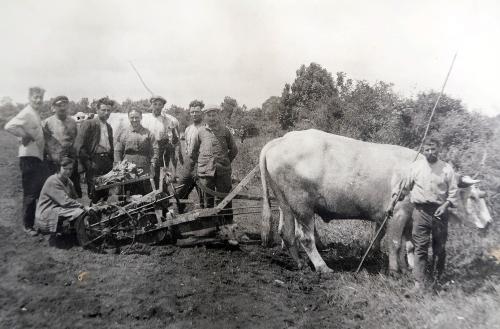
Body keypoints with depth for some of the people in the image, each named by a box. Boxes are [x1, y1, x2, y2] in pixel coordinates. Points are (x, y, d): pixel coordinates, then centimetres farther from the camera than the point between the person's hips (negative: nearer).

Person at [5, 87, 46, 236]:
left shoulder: (36, 114, 15)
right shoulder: (27, 113, -13)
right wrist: (25, 136, -17)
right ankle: (28, 225, 9)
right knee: (30, 193, -2)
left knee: (40, 191, 16)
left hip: (38, 157, 9)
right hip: (29, 157, -9)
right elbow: (9, 126, -26)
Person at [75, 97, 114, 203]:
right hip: (94, 162, -6)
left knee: (105, 196, 5)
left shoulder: (109, 127, 19)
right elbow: (79, 146, -11)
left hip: (107, 162, 6)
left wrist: (111, 163, 13)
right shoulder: (88, 124, -3)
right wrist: (88, 163, -14)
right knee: (94, 195, -7)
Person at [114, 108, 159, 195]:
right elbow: (117, 151, 8)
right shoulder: (124, 133, 8)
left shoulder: (147, 133, 7)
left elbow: (154, 149, 3)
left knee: (145, 195, 3)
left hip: (145, 170, 0)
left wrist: (152, 165, -6)